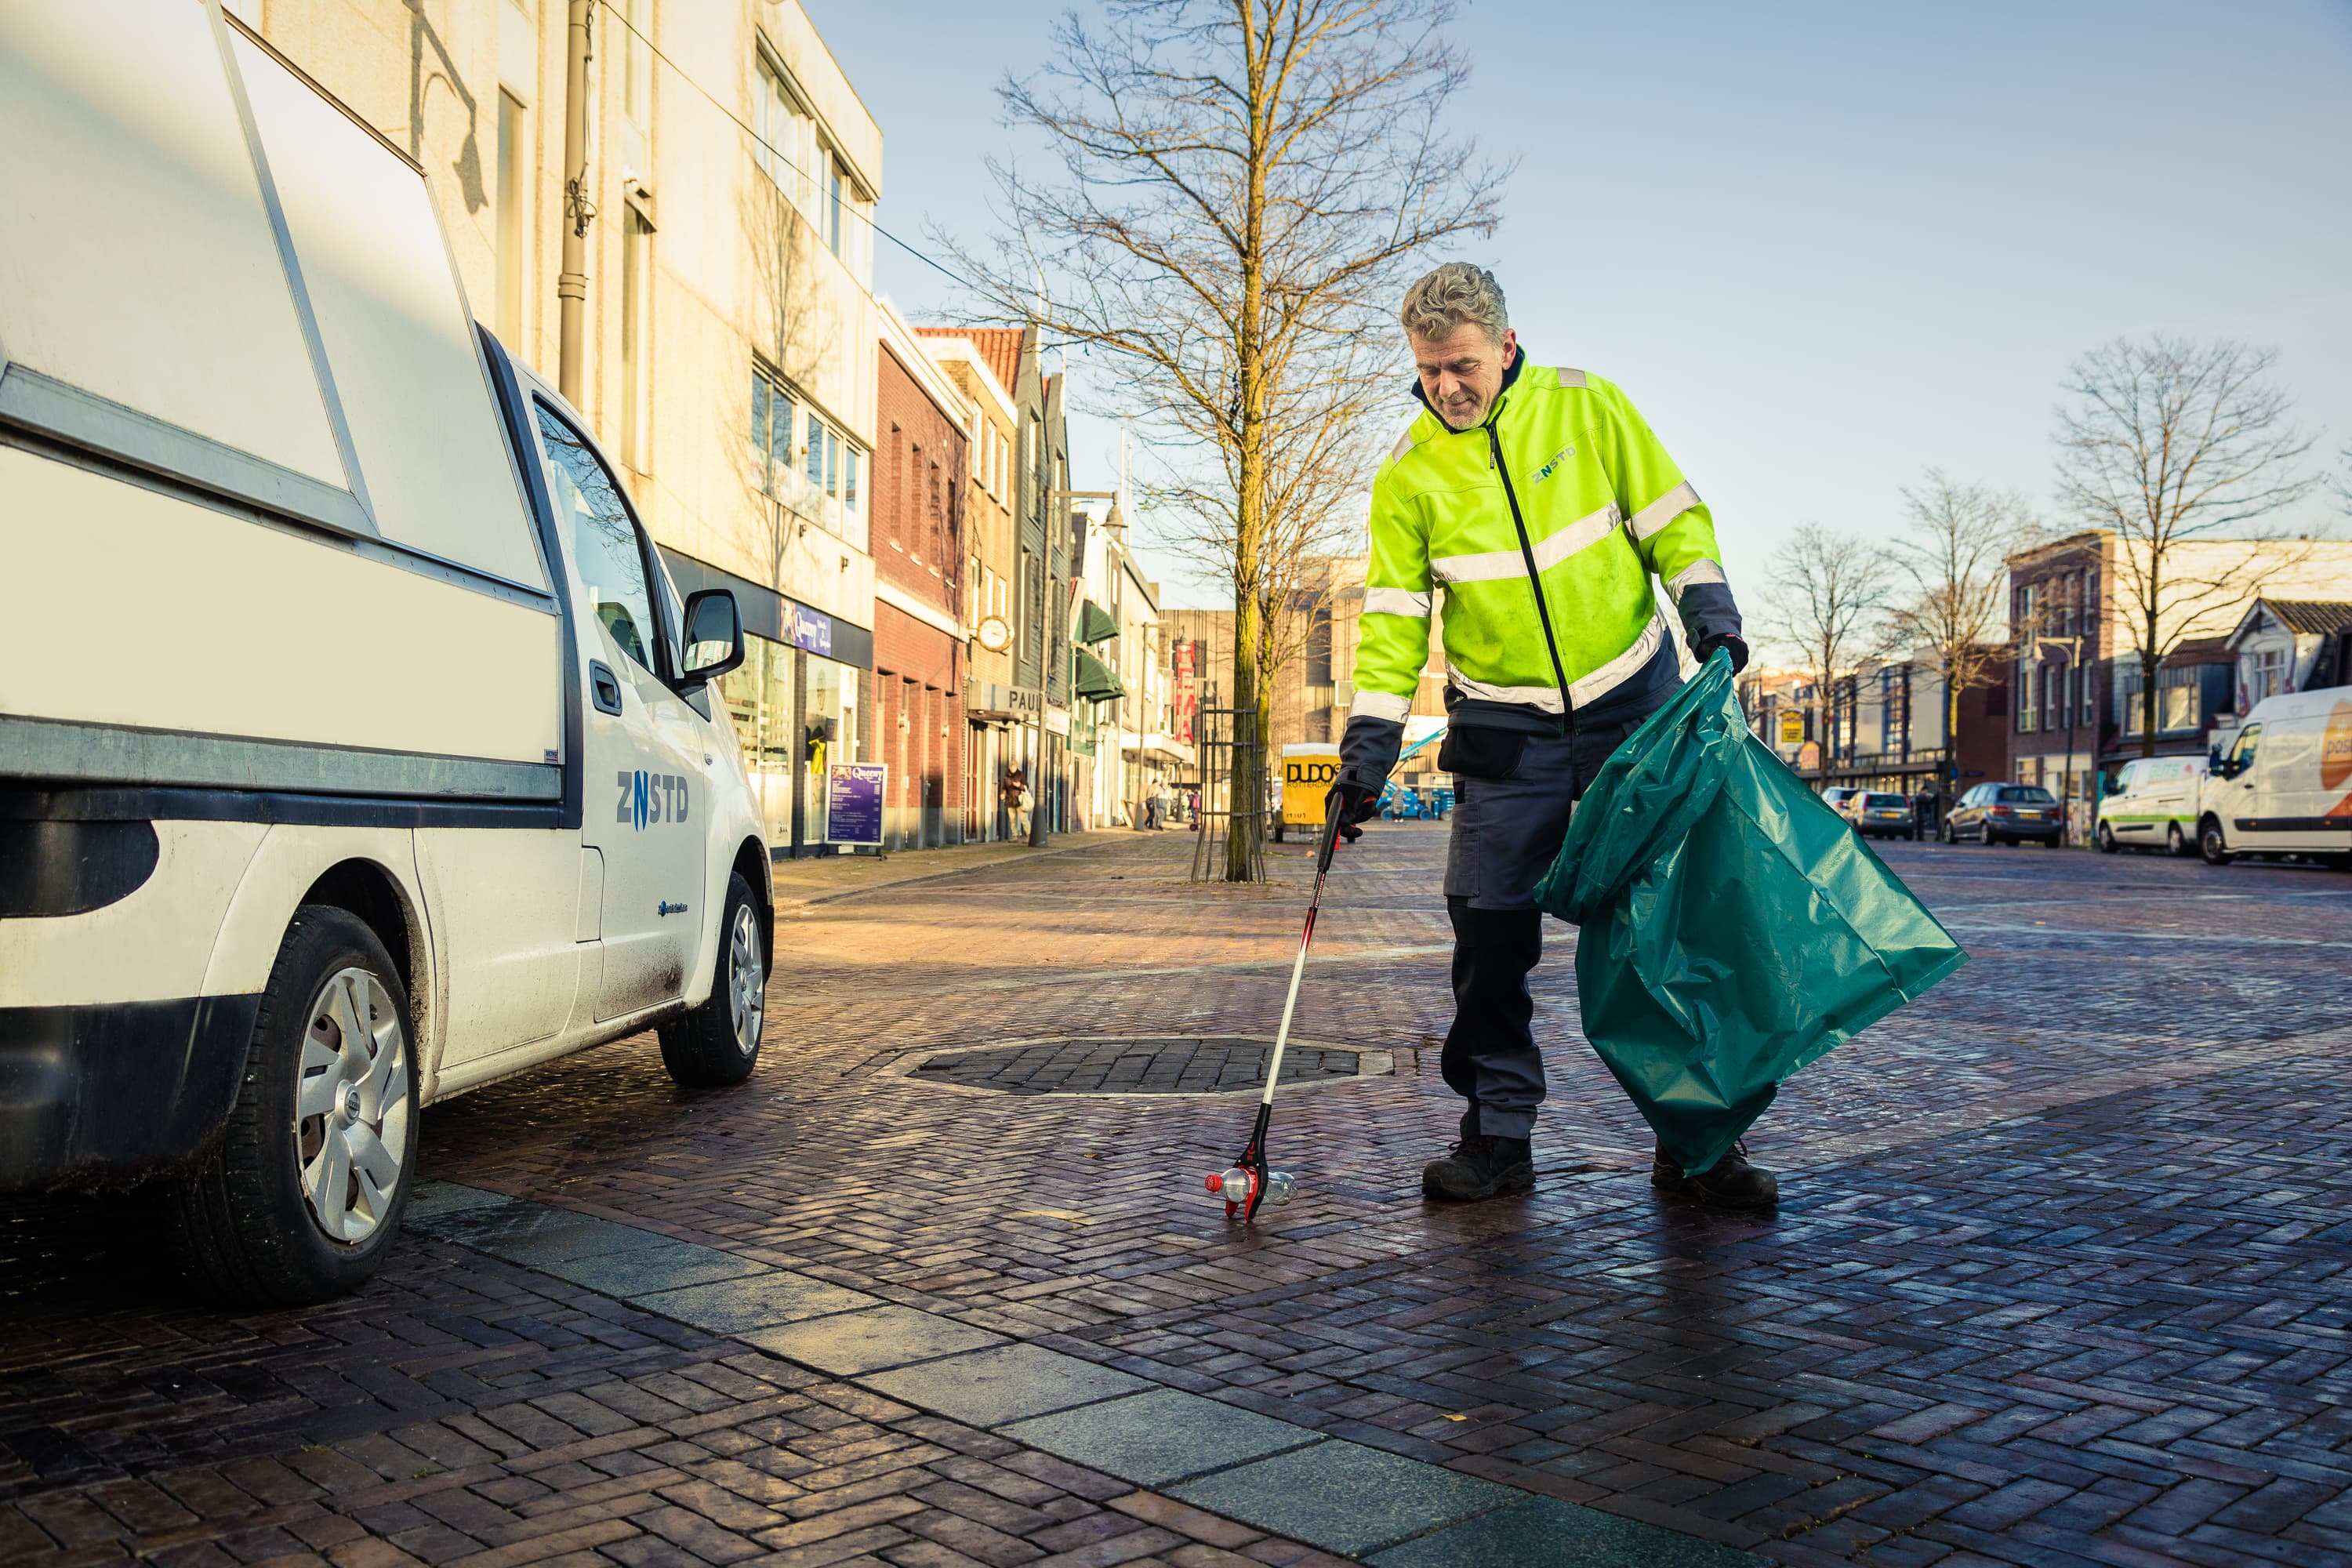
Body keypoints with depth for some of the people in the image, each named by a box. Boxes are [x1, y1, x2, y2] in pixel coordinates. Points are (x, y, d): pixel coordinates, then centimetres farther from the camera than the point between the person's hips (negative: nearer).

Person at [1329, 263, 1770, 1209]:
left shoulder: (1585, 406, -3)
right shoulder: (1408, 474, -3)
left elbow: (1669, 515, 5)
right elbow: (1393, 613, -3)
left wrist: (1707, 607, -9)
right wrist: (1371, 738, -10)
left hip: (1635, 703, 0)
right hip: (1505, 730, 0)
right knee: (1489, 929, -5)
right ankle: (1499, 1132, 8)